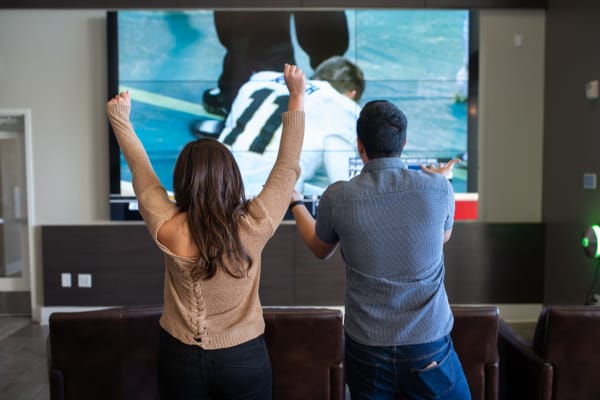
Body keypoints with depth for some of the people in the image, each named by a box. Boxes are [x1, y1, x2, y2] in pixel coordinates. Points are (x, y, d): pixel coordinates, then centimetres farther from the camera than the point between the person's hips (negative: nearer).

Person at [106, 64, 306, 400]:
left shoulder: (169, 231, -17)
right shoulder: (253, 227, -20)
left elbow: (142, 172, -1)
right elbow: (288, 167, -9)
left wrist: (121, 120, 14)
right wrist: (297, 98, -2)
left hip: (180, 359, 1)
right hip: (245, 359, -1)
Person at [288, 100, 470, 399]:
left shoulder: (337, 197, -12)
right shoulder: (438, 187, -11)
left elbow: (320, 249, 9)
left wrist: (294, 202, 25)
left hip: (367, 347, 0)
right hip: (429, 344, 0)